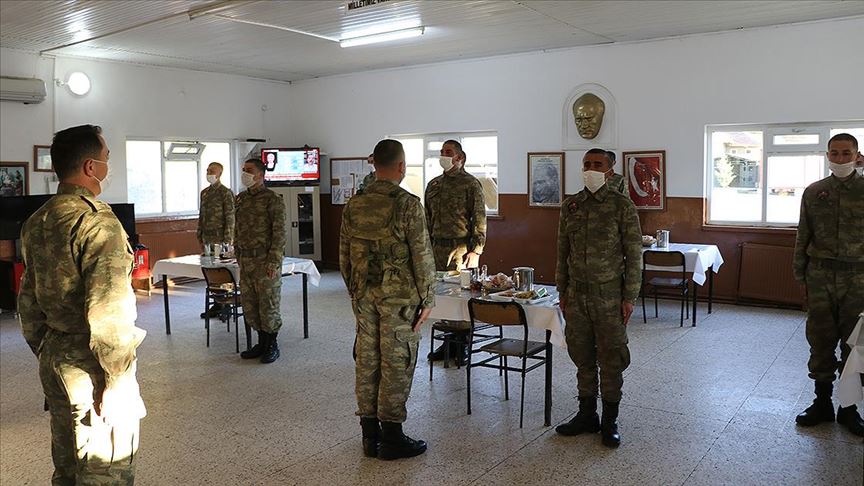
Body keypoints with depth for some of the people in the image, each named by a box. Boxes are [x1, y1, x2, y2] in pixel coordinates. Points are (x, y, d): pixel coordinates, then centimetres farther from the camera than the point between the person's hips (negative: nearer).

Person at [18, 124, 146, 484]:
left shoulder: (36, 222, 9)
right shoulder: (97, 222, -19)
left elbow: (28, 300, 16)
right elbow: (108, 313, -24)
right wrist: (117, 382, -18)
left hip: (53, 359, 9)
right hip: (91, 364, -9)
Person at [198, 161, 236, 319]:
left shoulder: (226, 193, -8)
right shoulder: (204, 192, 15)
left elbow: (230, 218, -11)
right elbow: (201, 215, 20)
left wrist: (228, 240, -15)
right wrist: (200, 235, 15)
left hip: (220, 238, -7)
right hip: (207, 238, 7)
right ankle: (218, 303, 15)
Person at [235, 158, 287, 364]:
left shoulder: (273, 199, -9)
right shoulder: (241, 199, 12)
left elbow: (279, 232, -12)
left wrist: (274, 261, -17)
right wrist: (238, 256, 15)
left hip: (265, 260, -7)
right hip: (246, 260, 7)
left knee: (268, 304, 0)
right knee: (249, 304, 11)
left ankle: (272, 345, 14)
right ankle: (262, 343, 24)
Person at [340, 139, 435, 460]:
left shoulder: (353, 206, 5)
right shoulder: (407, 204, -13)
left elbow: (344, 257, 10)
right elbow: (422, 257, -12)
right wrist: (427, 299, -3)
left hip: (364, 298, 6)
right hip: (399, 298, -6)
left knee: (366, 361, 11)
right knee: (396, 365, 3)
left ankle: (370, 434, 22)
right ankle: (391, 438, 12)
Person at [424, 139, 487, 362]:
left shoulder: (470, 183, -2)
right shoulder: (434, 185, 16)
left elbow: (479, 219, -6)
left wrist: (475, 250, -12)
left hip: (461, 248, -6)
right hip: (438, 247, 6)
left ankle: (462, 343, 7)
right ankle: (449, 341, 18)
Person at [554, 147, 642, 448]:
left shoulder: (622, 206, -5)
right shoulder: (570, 206, 7)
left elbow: (634, 254, -5)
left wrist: (629, 297, -8)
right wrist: (562, 292, 10)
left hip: (609, 296, -4)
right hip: (576, 296, 4)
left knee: (611, 359, 5)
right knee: (583, 356, 12)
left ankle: (610, 421, 18)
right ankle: (586, 415, 26)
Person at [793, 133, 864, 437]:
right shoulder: (813, 192, 6)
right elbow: (803, 235, 9)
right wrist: (799, 272, 5)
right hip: (820, 275, 1)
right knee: (821, 340, 7)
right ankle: (822, 403, 20)